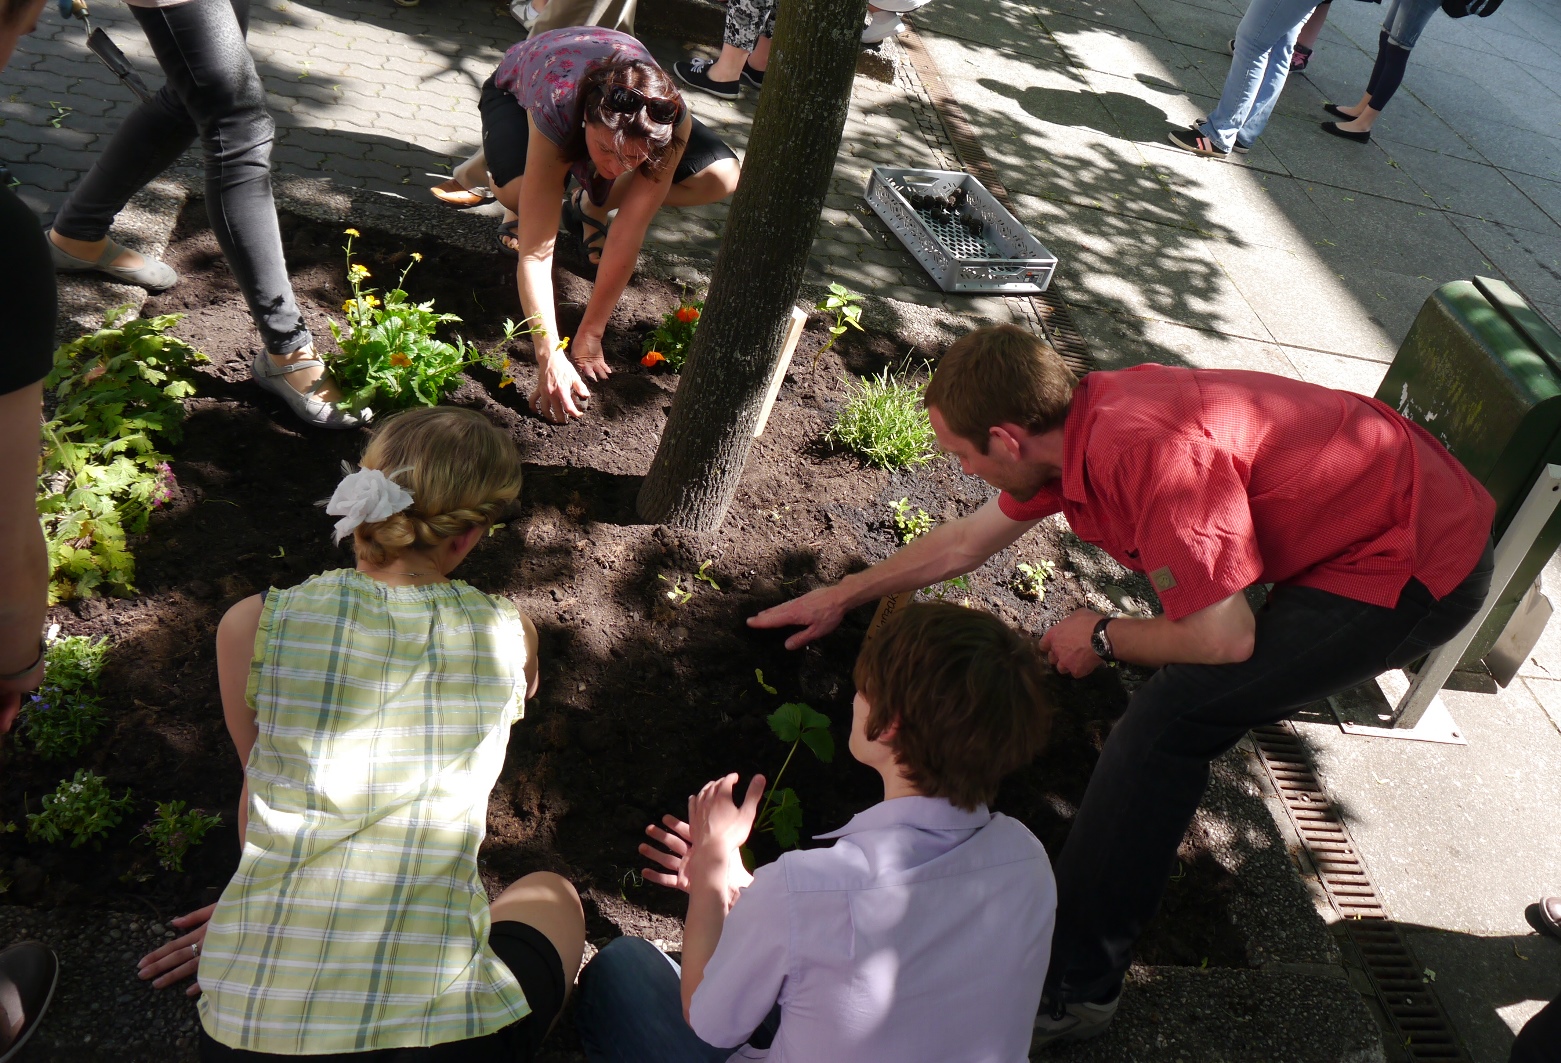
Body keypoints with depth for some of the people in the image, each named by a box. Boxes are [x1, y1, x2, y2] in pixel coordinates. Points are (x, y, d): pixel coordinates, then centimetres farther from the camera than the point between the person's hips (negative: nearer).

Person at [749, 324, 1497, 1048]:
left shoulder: (1148, 451, -31)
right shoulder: (1083, 422, -1)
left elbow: (1225, 639, -26)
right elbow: (966, 541, 14)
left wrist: (1102, 638, -8)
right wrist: (840, 598, 23)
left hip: (1419, 568, -9)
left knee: (1168, 720, -16)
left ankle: (1070, 988, -5)